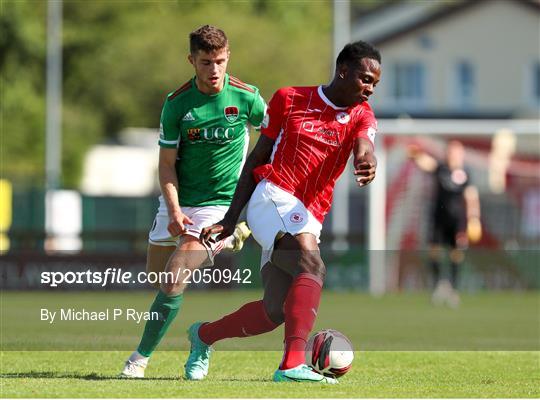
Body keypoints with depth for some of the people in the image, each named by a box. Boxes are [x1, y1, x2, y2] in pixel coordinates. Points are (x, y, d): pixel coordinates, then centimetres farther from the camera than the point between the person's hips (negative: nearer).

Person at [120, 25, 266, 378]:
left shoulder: (246, 97, -11)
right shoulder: (176, 104, -9)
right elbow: (167, 163, -5)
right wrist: (174, 211, -18)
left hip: (220, 203, -3)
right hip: (178, 202, 3)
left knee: (173, 282, -16)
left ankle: (142, 356, -4)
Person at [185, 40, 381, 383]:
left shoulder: (361, 117, 11)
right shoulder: (289, 99, 5)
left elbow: (364, 148, -13)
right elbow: (257, 159, 11)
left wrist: (367, 165, -39)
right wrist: (231, 218, 8)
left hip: (307, 220, 5)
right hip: (273, 197, -5)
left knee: (275, 312, 2)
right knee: (312, 266, -31)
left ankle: (204, 335, 29)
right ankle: (293, 364, -42)